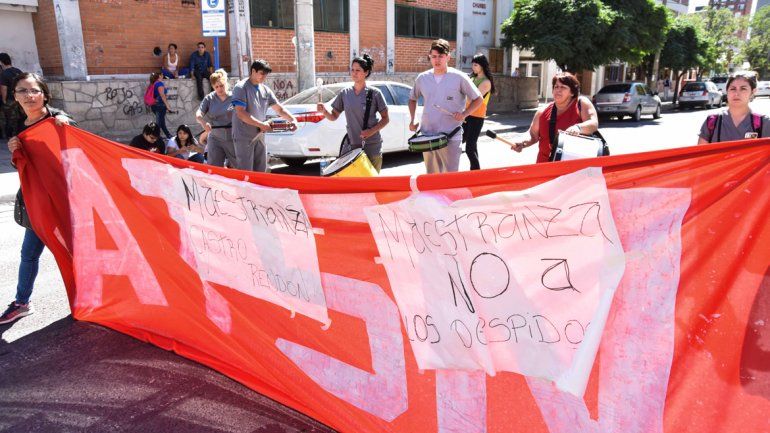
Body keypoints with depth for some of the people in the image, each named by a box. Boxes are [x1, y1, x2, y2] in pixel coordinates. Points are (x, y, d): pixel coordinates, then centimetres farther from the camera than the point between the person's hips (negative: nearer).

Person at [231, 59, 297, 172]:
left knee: (261, 171, 13)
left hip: (260, 136, 7)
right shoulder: (241, 88, -10)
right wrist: (261, 124, -23)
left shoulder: (266, 90, 10)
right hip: (244, 136, -7)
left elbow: (279, 109, 14)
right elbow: (240, 113, -19)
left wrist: (293, 119, -3)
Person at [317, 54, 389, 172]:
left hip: (372, 147, -2)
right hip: (351, 145, 3)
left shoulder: (374, 93, -4)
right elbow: (333, 117, 10)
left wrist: (372, 131, -16)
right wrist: (324, 111, -11)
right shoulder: (345, 93, 5)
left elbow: (385, 119, 0)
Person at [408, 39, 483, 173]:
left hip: (450, 137, -4)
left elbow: (478, 99, 2)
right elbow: (413, 99, 23)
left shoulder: (459, 78, -4)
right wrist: (412, 120, 9)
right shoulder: (422, 78, 7)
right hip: (427, 136, 4)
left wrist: (464, 114, -14)